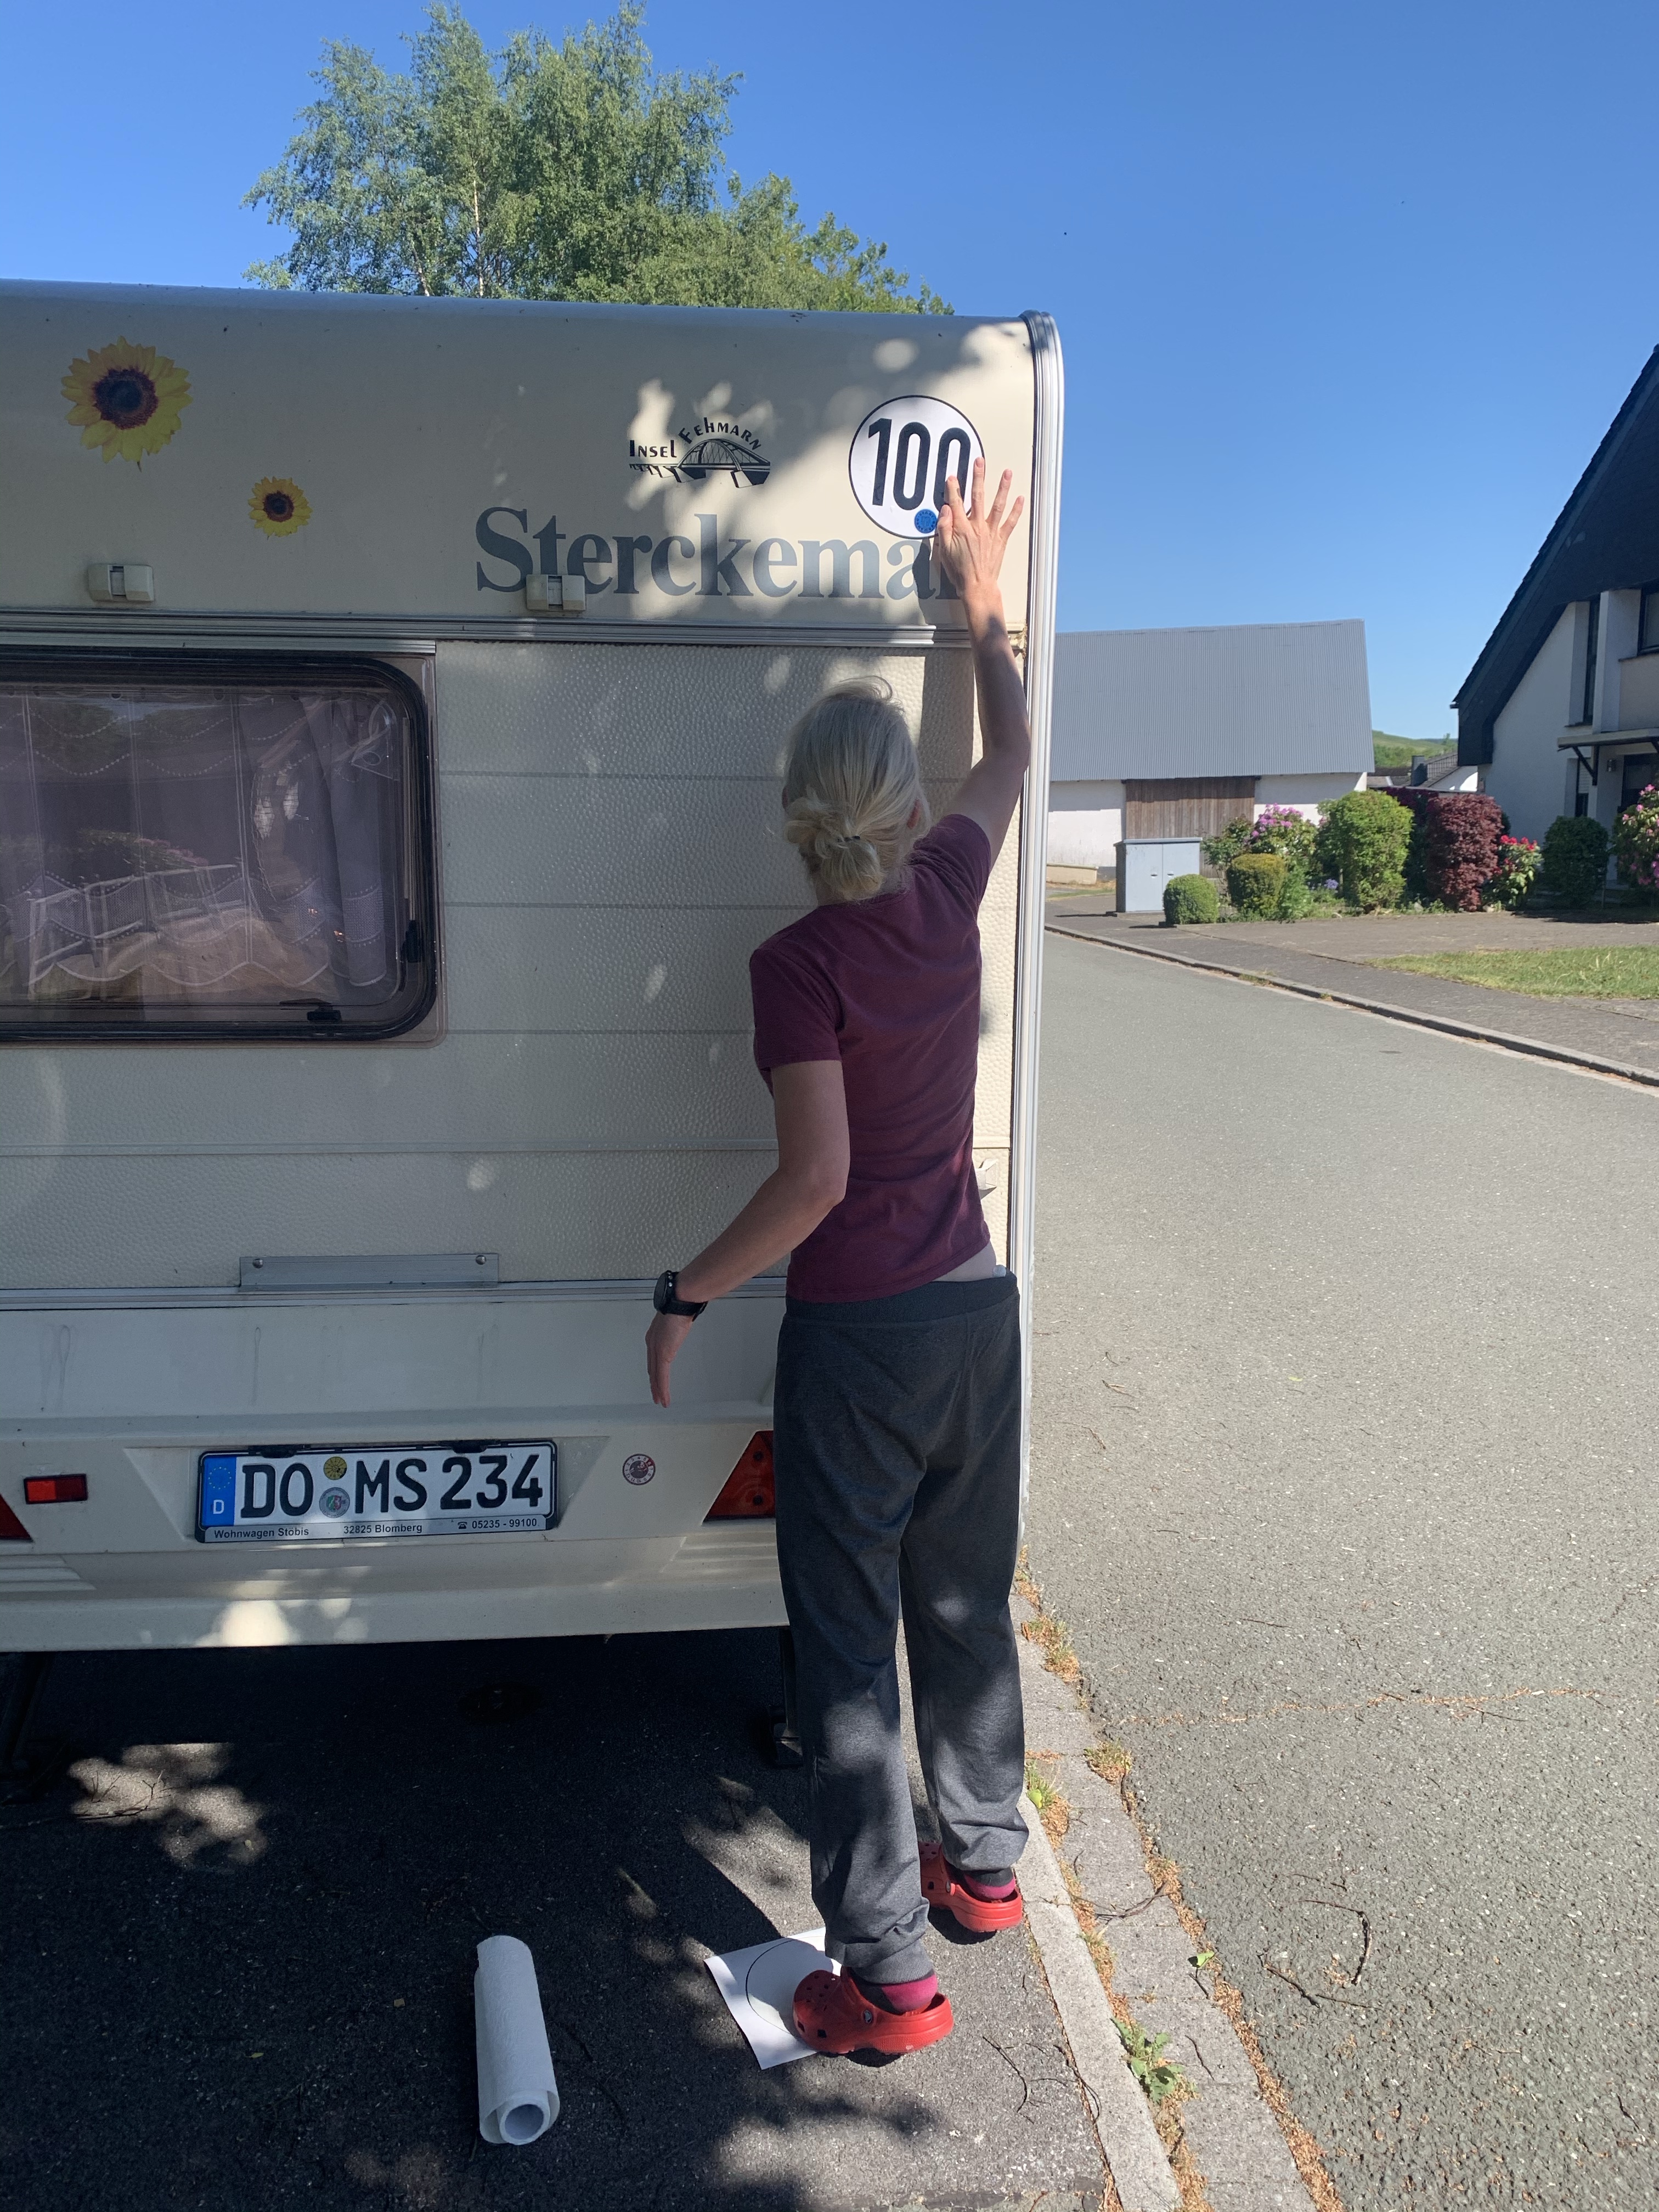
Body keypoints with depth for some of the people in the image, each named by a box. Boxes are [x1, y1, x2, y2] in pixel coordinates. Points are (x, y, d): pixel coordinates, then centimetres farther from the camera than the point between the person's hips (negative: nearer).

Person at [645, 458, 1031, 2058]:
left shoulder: (799, 963, -18)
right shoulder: (946, 896, -1)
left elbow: (816, 1176, -22)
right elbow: (1010, 754, 18)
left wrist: (688, 1295, -11)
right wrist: (981, 602, 29)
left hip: (859, 1334, -6)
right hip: (976, 1308, 7)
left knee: (848, 1650, 5)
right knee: (966, 1608, 21)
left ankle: (885, 1975, 13)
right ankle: (984, 1862, 39)